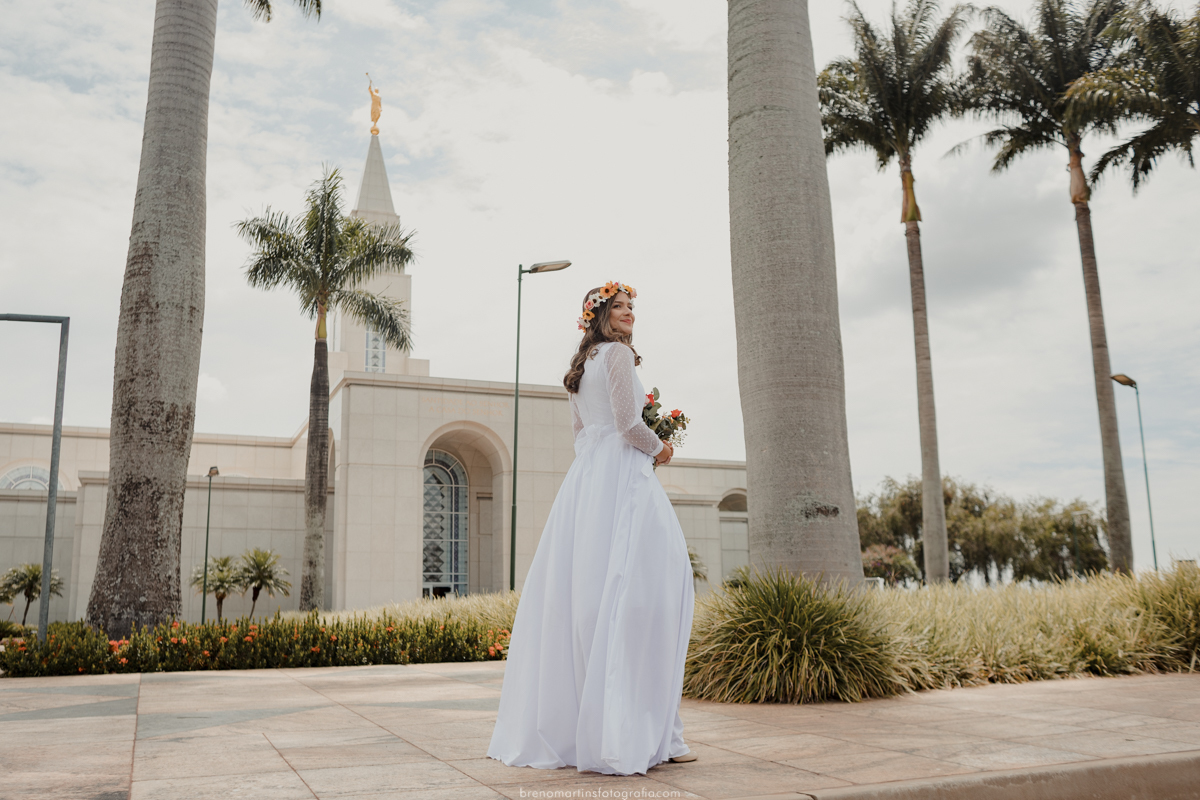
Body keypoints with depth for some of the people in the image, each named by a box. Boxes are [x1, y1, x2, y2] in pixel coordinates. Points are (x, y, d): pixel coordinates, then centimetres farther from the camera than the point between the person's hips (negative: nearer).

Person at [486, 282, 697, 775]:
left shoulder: (581, 366, 22)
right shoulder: (618, 353, -4)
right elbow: (628, 424, -14)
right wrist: (658, 448, 4)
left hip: (584, 479, 9)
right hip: (622, 476, -9)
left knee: (579, 594, 8)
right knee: (635, 592, -9)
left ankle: (559, 727, 13)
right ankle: (631, 730, -10)